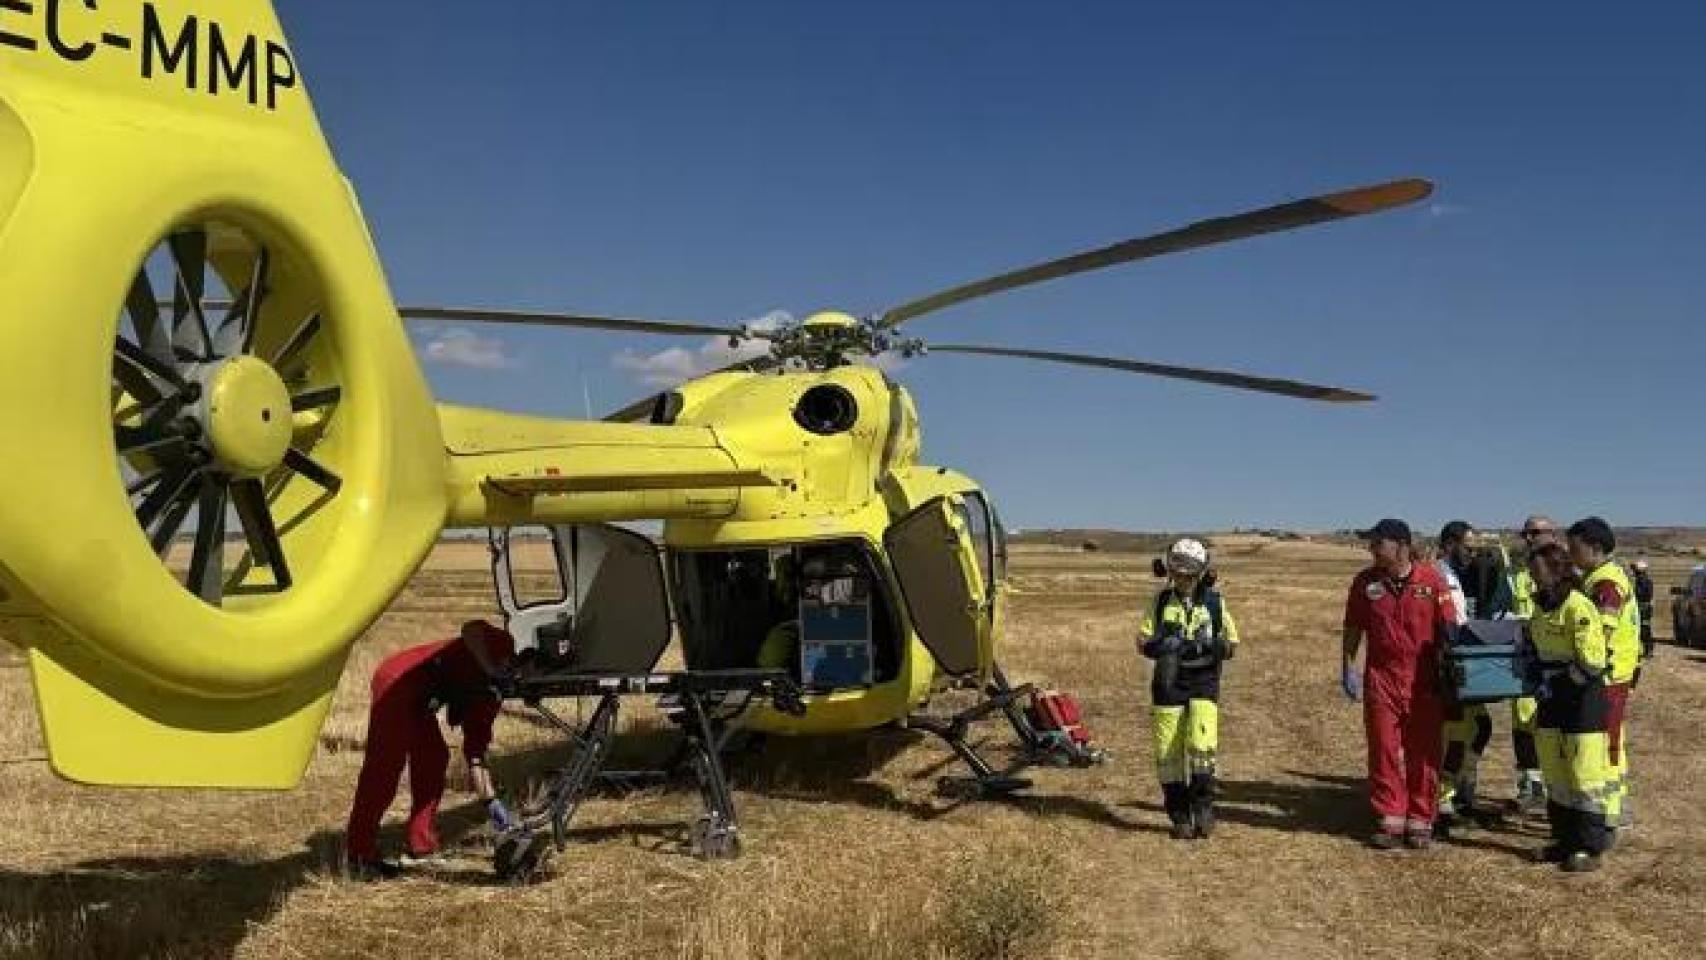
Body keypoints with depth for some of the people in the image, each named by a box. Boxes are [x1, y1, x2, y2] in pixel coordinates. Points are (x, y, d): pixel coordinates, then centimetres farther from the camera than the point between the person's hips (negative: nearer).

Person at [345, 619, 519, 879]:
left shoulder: (490, 695, 17)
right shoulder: (506, 646, -5)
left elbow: (476, 752, 14)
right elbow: (471, 630, -29)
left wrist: (492, 802, 9)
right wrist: (493, 670, -27)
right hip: (398, 682, -10)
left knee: (433, 759, 10)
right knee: (384, 766, -8)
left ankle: (422, 849, 15)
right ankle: (359, 856, -5)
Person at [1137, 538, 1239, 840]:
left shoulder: (1215, 602, 3)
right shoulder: (1160, 602, 4)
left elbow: (1231, 645, 7)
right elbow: (1142, 642, 4)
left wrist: (1213, 646, -16)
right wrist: (1160, 645, -18)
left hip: (1203, 684, -1)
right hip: (1168, 686, 1)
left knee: (1201, 746, -18)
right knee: (1168, 754, 1)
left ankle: (1203, 808, 1)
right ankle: (1180, 817, 14)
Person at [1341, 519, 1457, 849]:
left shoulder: (1432, 580, -4)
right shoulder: (1365, 582, 2)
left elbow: (1449, 629, 0)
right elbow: (1353, 628, 9)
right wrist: (1348, 667, 2)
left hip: (1424, 680, -1)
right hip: (1380, 677, 2)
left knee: (1423, 752, 6)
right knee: (1383, 750, 4)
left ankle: (1420, 821, 17)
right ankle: (1390, 819, 14)